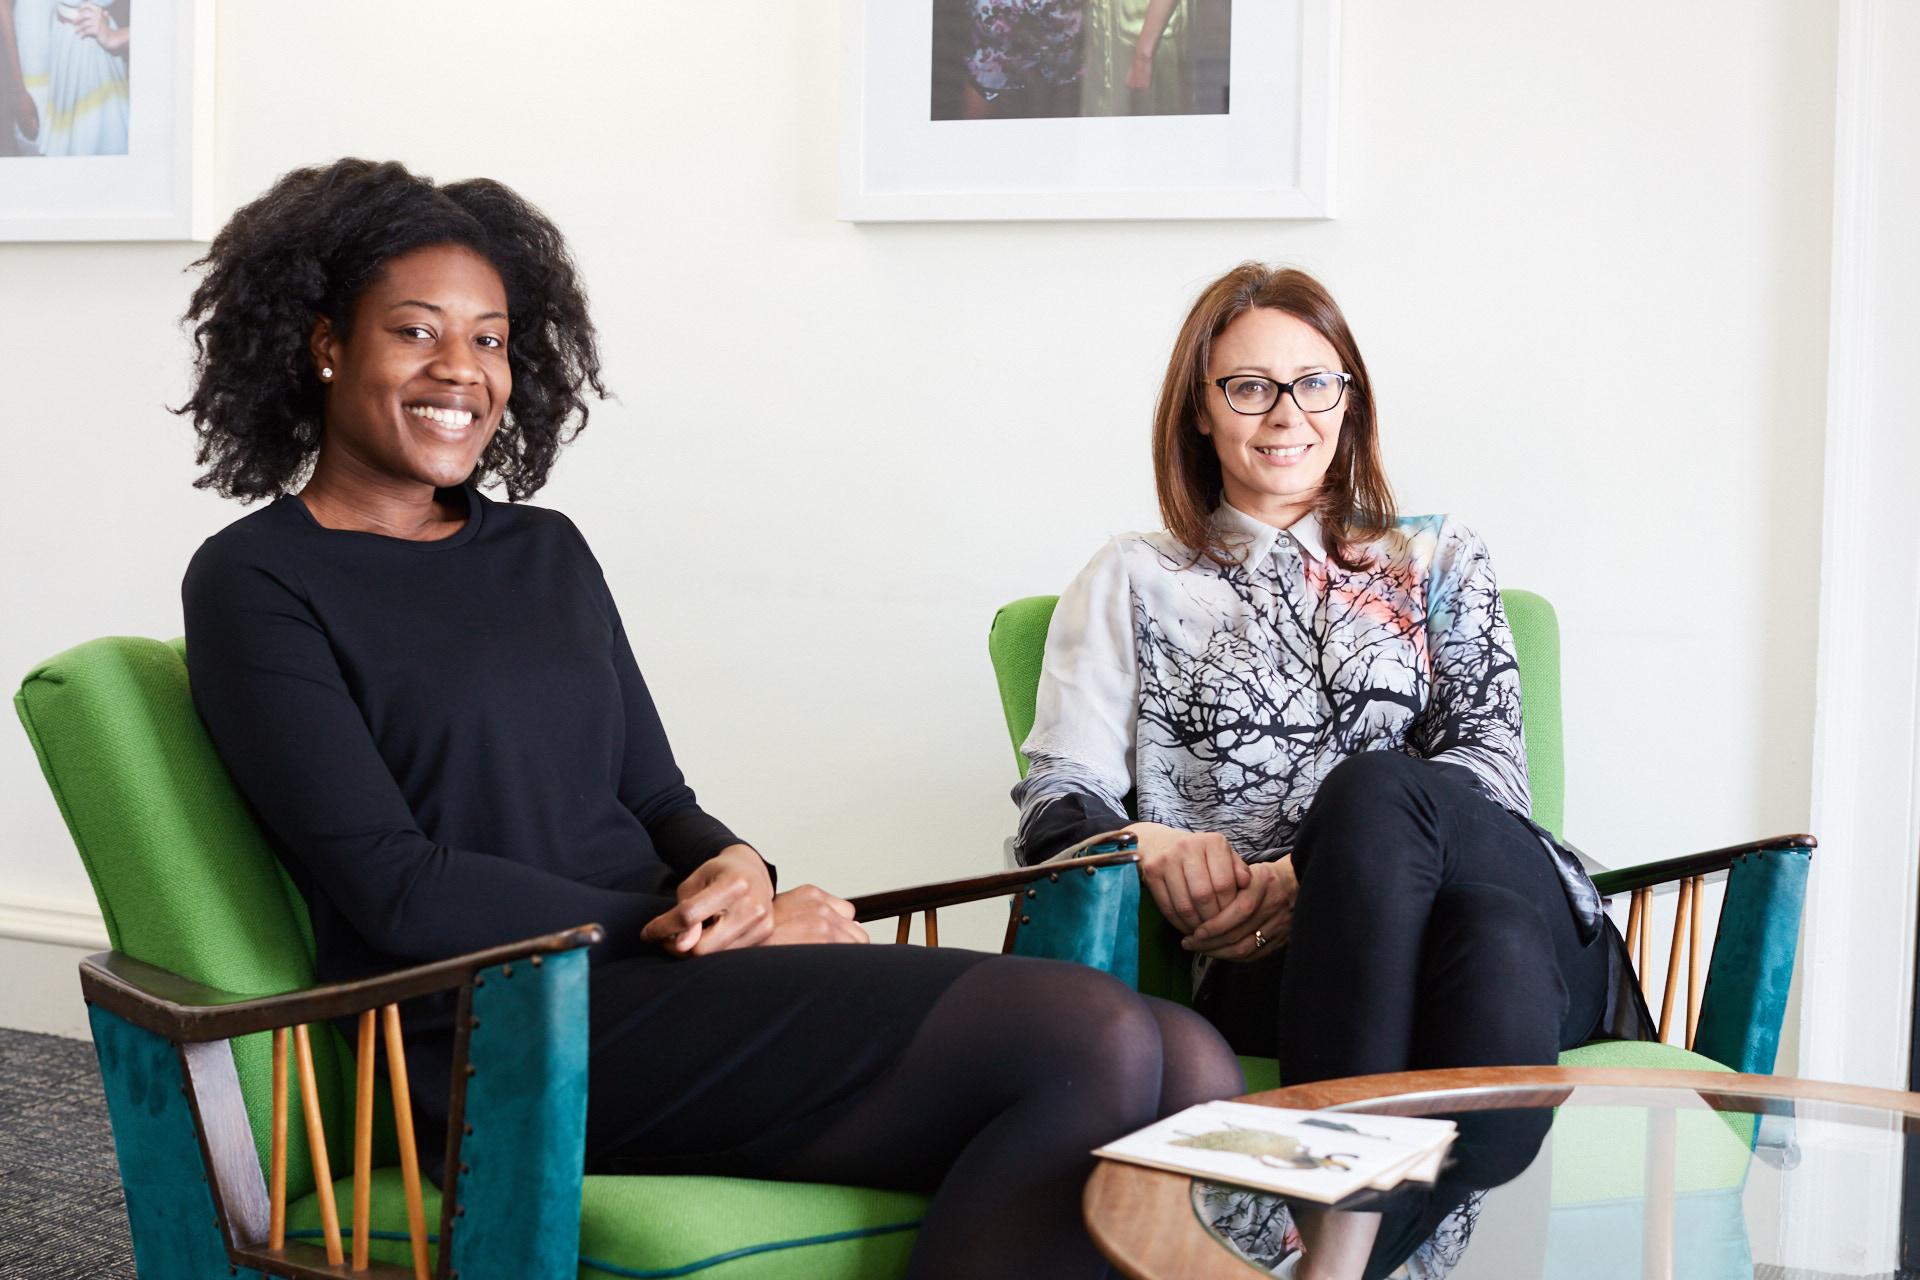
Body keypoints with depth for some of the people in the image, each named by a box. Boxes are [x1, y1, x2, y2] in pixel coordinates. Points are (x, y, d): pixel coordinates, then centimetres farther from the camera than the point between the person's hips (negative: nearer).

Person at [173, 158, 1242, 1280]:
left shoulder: (545, 548, 21)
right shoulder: (255, 583, 1)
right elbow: (396, 892, -9)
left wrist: (736, 871, -5)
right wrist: (701, 928, -10)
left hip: (657, 976, 7)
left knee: (1193, 1072, -16)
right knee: (1092, 1045, -24)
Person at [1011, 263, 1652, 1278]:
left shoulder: (1438, 560, 26)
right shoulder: (1134, 582, 23)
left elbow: (1493, 760, 9)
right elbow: (1057, 803, 12)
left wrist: (1314, 872, -10)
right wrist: (1149, 844, -15)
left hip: (1511, 900, 2)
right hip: (1271, 961, -1)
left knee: (1375, 787, -37)